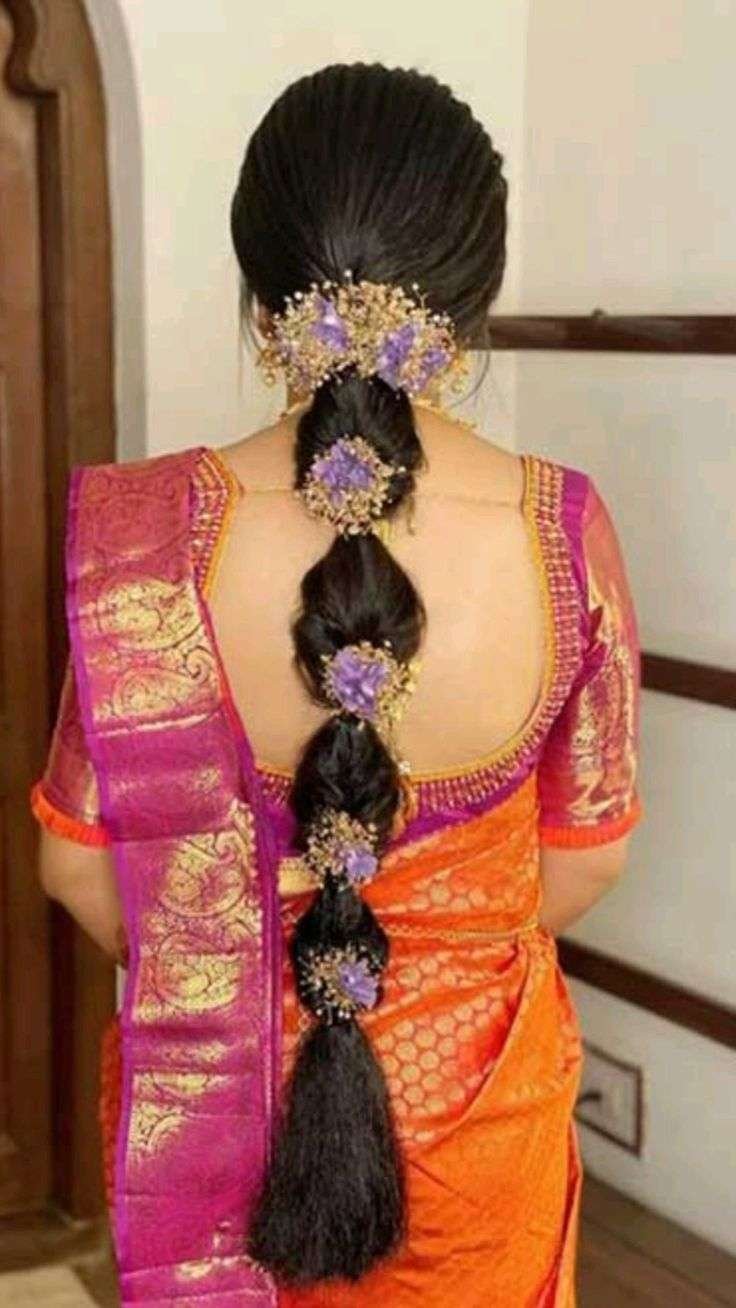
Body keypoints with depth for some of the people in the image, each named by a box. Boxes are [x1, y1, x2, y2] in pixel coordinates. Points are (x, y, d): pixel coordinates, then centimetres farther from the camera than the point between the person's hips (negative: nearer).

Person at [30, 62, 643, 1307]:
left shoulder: (145, 538, -22)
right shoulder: (566, 535, -19)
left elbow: (80, 864, -10)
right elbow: (588, 852, -6)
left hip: (213, 1081, 0)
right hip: (475, 1089, 1)